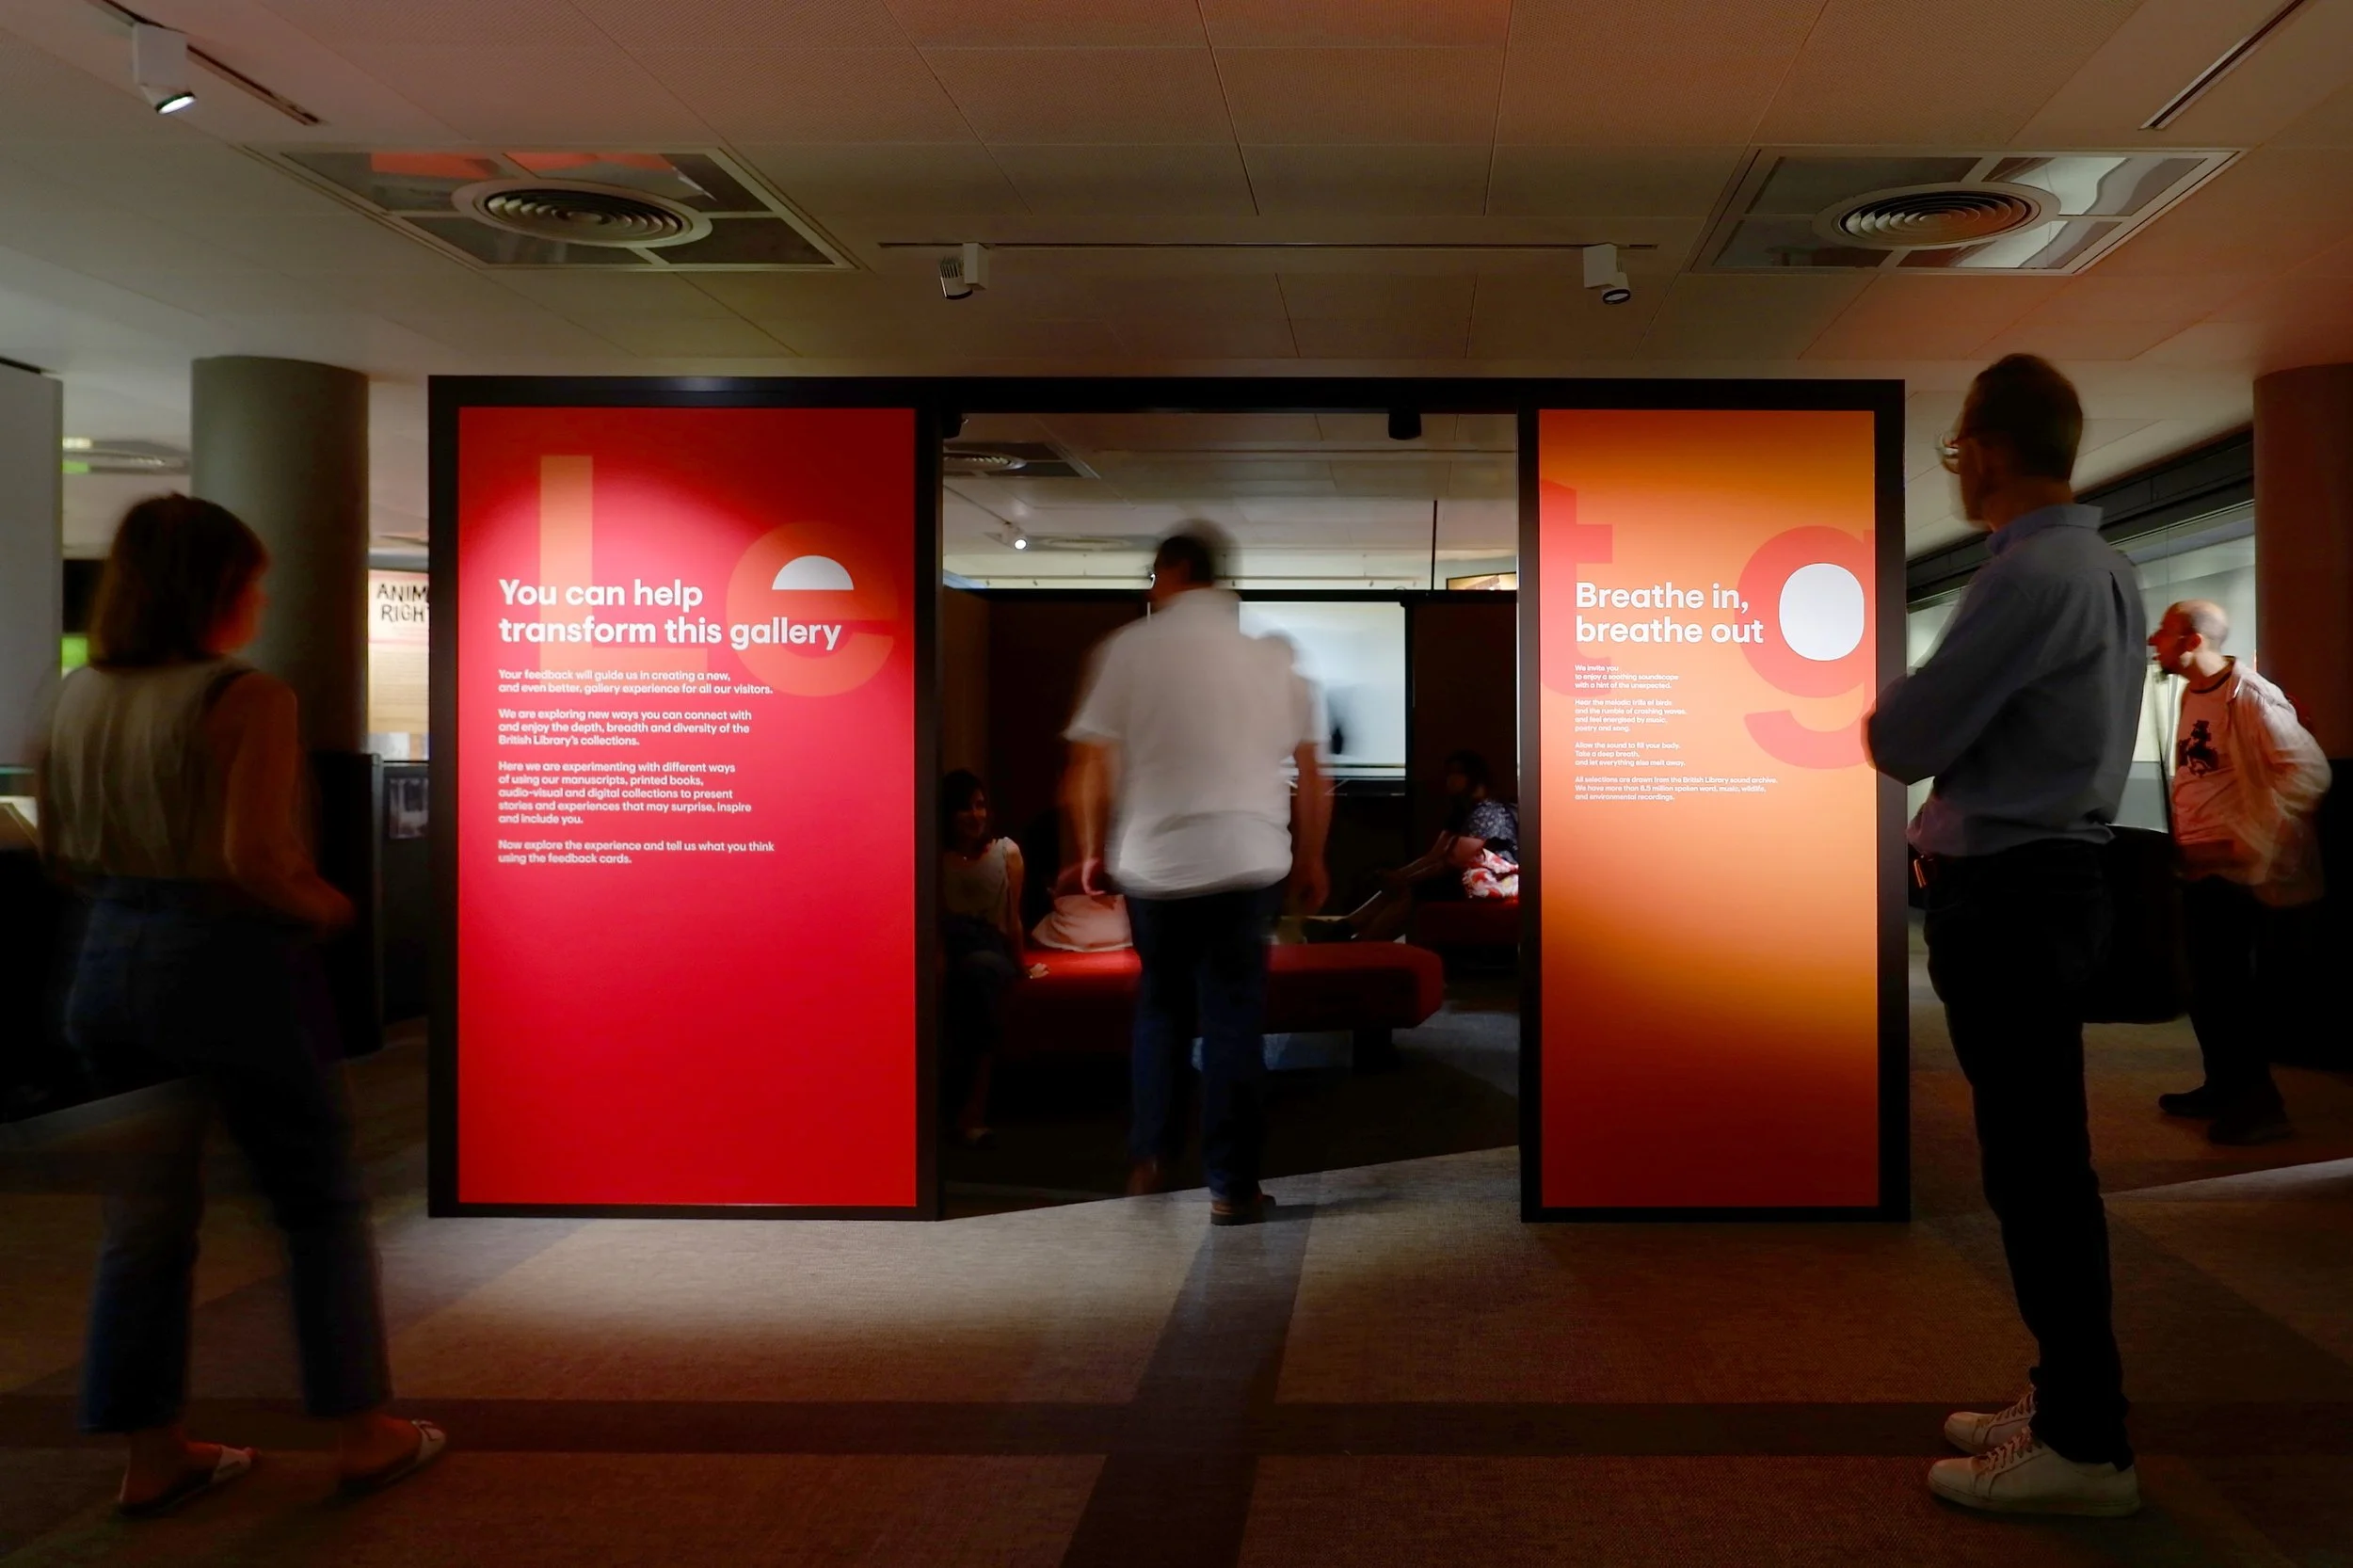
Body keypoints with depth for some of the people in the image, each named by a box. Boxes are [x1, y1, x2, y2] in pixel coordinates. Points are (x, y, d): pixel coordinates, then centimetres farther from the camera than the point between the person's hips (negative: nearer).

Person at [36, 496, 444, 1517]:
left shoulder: (78, 697, 5)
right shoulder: (245, 699, -17)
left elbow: (60, 852, 12)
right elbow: (252, 859, -24)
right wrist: (330, 906, -7)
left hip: (110, 962, 7)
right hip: (228, 966, -6)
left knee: (142, 1219, 15)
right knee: (322, 1205, 10)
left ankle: (152, 1457, 25)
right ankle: (363, 1434, 20)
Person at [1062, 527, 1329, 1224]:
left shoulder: (1132, 647, -2)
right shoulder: (1271, 655, 5)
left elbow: (1090, 766, -5)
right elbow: (1311, 772, 5)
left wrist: (1092, 850, 9)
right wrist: (1311, 861, 16)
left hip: (1153, 858, 0)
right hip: (1248, 859, 0)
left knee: (1160, 1005, 19)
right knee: (1234, 1016, 5)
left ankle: (1150, 1155, 20)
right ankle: (1232, 1186, 5)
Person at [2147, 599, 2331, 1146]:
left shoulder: (2249, 696, -18)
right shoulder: (2190, 694, 10)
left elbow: (2309, 774, -23)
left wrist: (2256, 842, -21)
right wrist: (2181, 834, 14)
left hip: (2232, 867, -9)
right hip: (2197, 864, 9)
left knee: (2225, 982, -4)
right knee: (2206, 982, 14)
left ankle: (2258, 1102, 6)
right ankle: (2223, 1085, 26)